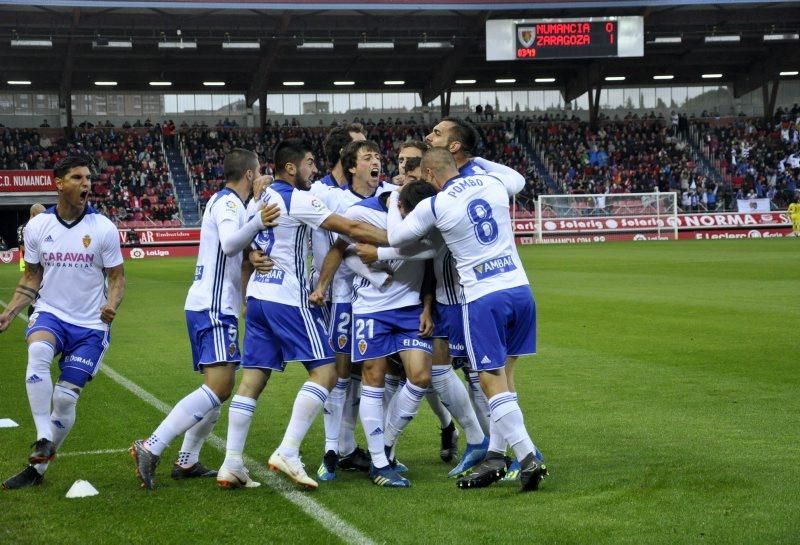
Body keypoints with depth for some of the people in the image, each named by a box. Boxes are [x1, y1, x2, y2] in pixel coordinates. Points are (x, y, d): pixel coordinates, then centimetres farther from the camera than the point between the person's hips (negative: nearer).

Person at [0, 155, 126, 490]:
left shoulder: (103, 228, -6)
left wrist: (112, 304, -21)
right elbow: (32, 278, 10)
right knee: (37, 353, -33)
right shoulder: (37, 227, 0)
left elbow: (117, 277, 0)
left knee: (65, 396, -3)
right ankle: (44, 439, -30)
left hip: (90, 325, -1)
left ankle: (38, 468, 13)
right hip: (50, 313, 1)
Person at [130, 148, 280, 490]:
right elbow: (229, 242, -29)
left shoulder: (226, 201, 20)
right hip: (213, 307, -11)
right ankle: (151, 448, -23)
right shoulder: (228, 202, -10)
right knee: (218, 387, -18)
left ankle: (187, 461, 14)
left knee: (221, 387, 14)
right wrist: (257, 223, -45)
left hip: (214, 306, 11)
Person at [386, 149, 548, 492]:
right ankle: (495, 456, 18)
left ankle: (529, 457, -10)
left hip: (482, 298, -6)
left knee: (493, 383, -2)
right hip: (520, 288, 6)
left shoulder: (433, 206, -6)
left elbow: (396, 238, 7)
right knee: (504, 375, 13)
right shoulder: (493, 184, 6)